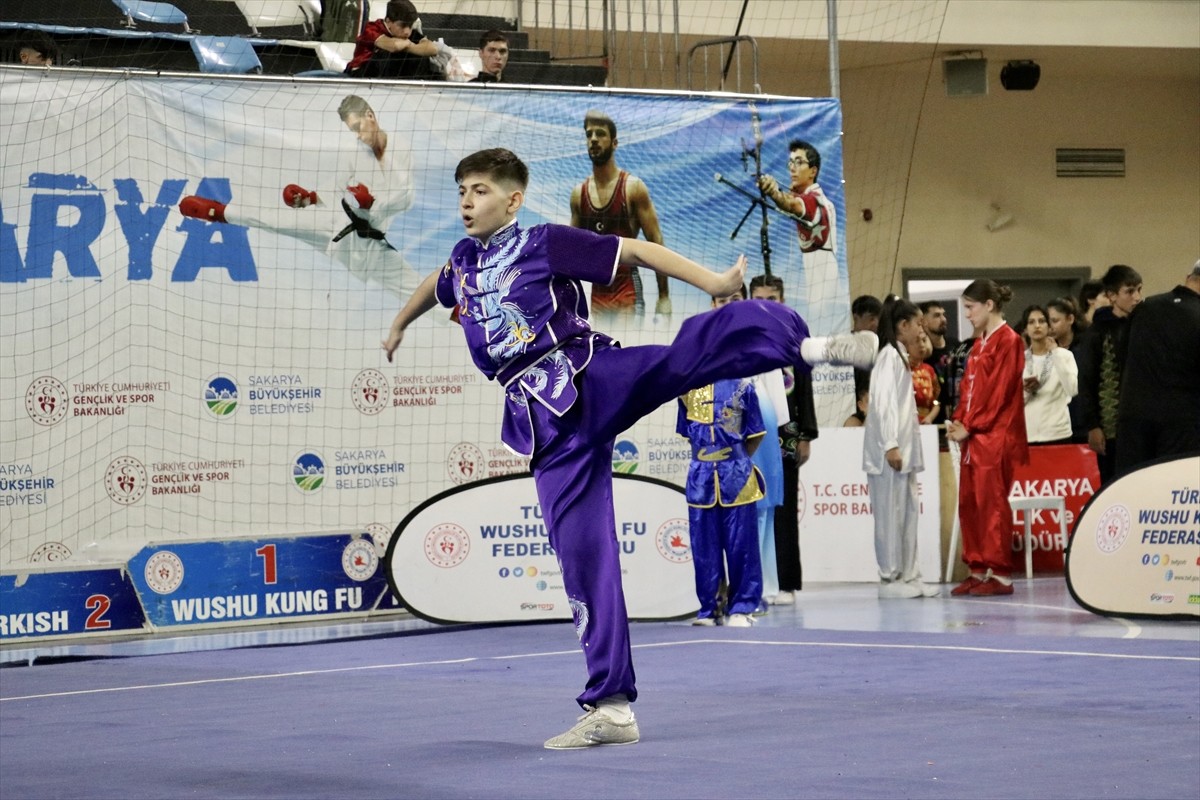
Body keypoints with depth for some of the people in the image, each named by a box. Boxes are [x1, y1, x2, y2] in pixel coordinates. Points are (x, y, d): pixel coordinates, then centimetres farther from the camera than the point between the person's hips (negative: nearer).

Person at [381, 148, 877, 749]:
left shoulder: (547, 244, 1)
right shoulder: (462, 262, 17)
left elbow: (636, 251, -3)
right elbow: (435, 285, 41)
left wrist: (712, 283, -11)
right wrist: (399, 326, 59)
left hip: (596, 382, -4)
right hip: (544, 423, 4)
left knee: (710, 340, -34)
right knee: (581, 553, 0)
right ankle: (611, 710, 2)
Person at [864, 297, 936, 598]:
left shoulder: (900, 356, 19)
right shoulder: (889, 355, -10)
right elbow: (884, 402, -18)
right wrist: (890, 445, -22)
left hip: (903, 449, 9)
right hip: (890, 449, -9)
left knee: (909, 511, 8)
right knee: (890, 513, -6)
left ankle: (909, 575, 11)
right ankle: (890, 579, -3)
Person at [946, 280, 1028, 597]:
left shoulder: (1008, 341, -9)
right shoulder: (980, 344, 17)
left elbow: (998, 391, -14)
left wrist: (969, 426, -14)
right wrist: (959, 420, 2)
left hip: (995, 436, -9)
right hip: (974, 436, 9)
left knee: (992, 503, -8)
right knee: (968, 503, 8)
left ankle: (1000, 574, -5)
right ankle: (979, 571, 13)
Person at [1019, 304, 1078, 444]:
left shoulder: (1064, 355, 4)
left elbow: (1073, 390, -12)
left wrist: (1056, 353, -10)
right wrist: (1025, 391, -13)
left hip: (1057, 434, -2)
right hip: (1026, 436, 2)